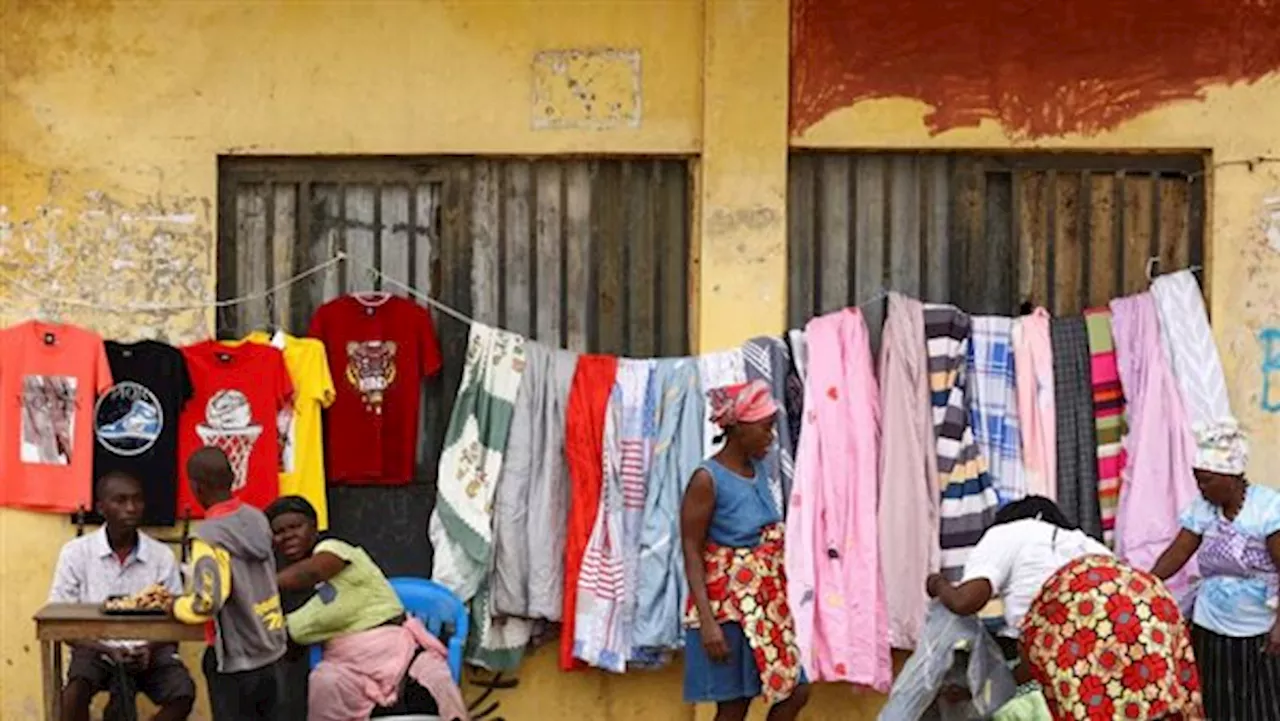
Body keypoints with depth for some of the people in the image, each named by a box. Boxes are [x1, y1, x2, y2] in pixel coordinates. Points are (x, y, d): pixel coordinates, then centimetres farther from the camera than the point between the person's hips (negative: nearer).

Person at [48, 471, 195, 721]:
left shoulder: (162, 555, 0)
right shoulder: (75, 552, -4)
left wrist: (150, 649, -18)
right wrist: (109, 651, -18)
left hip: (150, 650, 1)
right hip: (97, 649, -1)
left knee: (183, 693, -27)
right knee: (75, 691, -32)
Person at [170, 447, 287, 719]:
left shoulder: (210, 537, -21)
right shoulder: (257, 519, 1)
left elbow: (206, 604, -26)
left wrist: (176, 605, -6)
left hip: (236, 661, -6)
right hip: (270, 652, 6)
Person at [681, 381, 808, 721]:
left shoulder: (759, 468, 7)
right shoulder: (707, 479, -16)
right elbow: (692, 555, -17)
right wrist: (707, 621, -24)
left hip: (768, 603, 8)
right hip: (728, 606, -8)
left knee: (795, 690, 7)